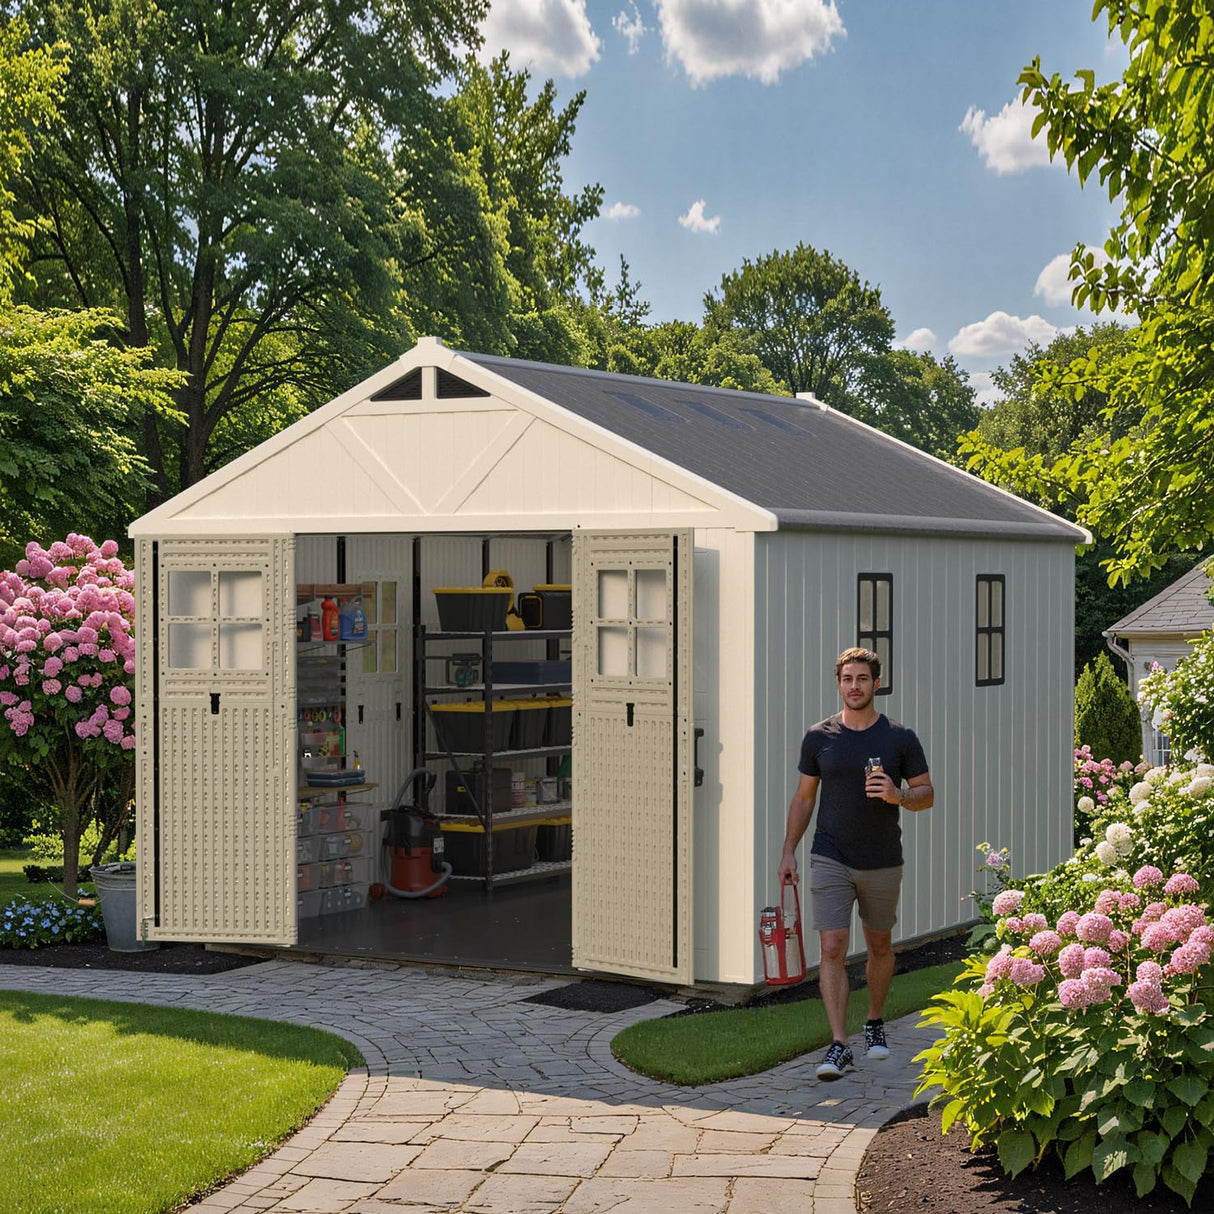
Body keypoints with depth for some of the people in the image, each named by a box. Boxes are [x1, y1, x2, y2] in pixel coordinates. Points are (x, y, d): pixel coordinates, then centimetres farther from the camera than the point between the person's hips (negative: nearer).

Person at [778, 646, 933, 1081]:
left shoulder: (900, 738, -2)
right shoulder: (819, 737, 1)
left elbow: (927, 794, 2)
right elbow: (804, 797, 9)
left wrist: (898, 796, -20)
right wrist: (789, 850, 5)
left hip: (883, 862, 1)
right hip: (830, 861, -1)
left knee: (879, 946, 15)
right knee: (832, 950, -10)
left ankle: (875, 1022, 37)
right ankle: (839, 1046, -12)